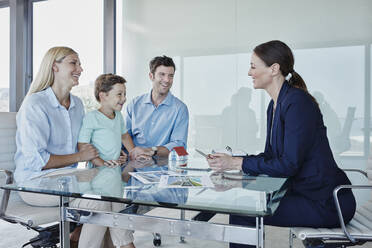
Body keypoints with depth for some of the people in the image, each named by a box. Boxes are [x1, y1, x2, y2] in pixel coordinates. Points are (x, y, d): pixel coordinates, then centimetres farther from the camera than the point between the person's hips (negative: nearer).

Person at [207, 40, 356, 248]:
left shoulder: (297, 102, -20)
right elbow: (271, 156, 12)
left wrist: (237, 163, -18)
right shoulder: (275, 105, 10)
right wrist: (230, 160, 1)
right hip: (304, 192, 9)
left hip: (325, 203, -9)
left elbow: (289, 165, -22)